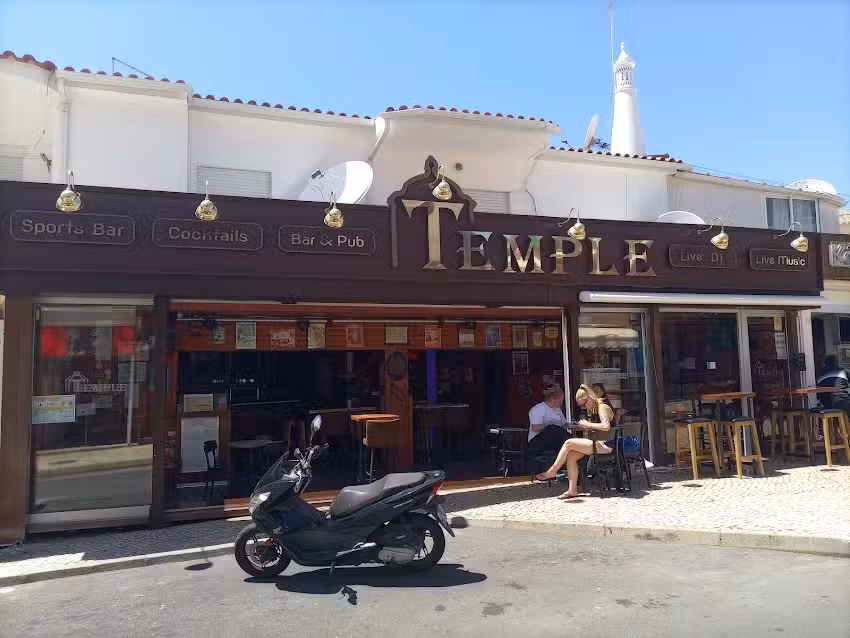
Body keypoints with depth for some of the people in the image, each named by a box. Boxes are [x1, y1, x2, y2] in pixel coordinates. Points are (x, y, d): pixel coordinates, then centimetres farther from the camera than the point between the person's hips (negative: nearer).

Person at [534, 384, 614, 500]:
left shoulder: (602, 407, -11)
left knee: (569, 443, -17)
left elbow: (606, 426, -26)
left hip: (605, 445, -10)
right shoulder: (596, 410, 19)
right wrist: (586, 425, 0)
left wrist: (588, 424, -17)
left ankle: (551, 472, -5)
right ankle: (572, 490, -9)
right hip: (599, 444, 10)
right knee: (571, 456, -8)